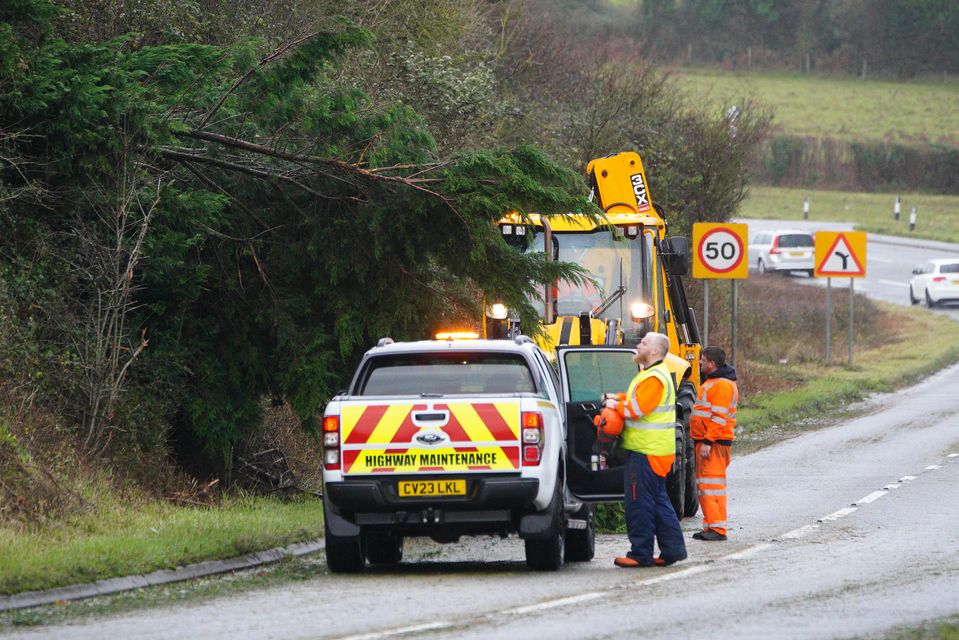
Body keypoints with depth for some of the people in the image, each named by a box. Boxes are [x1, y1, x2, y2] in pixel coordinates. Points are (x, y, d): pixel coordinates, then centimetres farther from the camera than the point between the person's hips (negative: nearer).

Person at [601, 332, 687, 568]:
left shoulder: (654, 378, -17)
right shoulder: (652, 374, 18)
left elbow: (637, 409, -23)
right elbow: (636, 399, 27)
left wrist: (615, 405, -7)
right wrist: (618, 398, 10)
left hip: (646, 451, -11)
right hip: (654, 450, 11)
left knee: (639, 502, -6)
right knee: (658, 500, 14)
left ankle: (641, 554, -3)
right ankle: (672, 549, 16)